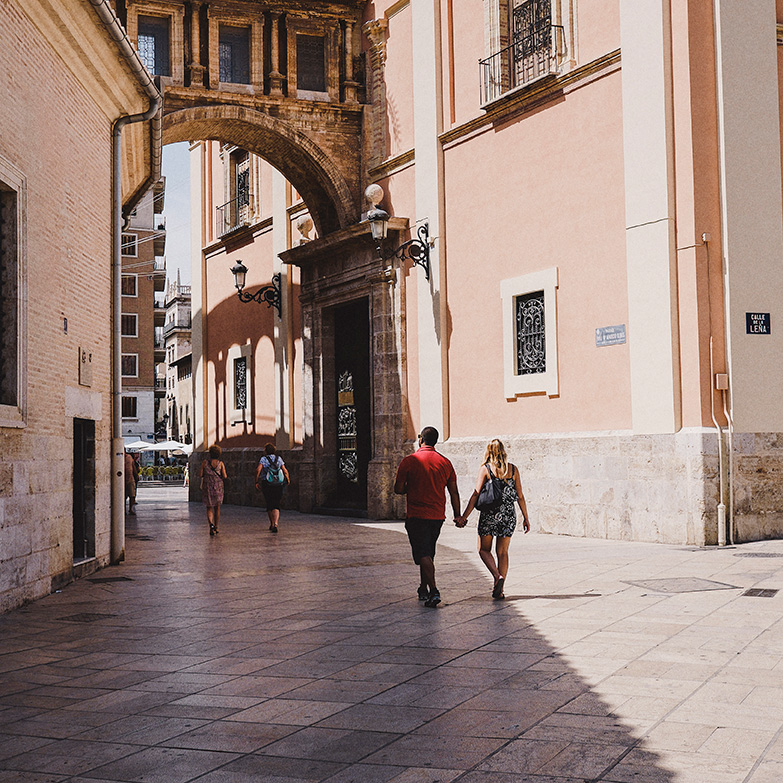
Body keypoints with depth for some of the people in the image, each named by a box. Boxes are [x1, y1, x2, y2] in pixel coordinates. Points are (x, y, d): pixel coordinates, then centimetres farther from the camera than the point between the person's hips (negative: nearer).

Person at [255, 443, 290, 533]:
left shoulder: (263, 459, -2)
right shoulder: (279, 458, 6)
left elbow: (258, 470, -16)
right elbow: (285, 471, 2)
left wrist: (256, 482, -8)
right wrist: (288, 479, 20)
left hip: (267, 485, -1)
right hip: (278, 485, 1)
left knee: (269, 505, 16)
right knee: (276, 506, -1)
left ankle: (272, 524, 28)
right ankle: (275, 524, -22)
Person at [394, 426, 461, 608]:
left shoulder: (409, 461, -7)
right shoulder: (445, 463, 4)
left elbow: (398, 489, -7)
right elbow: (454, 492, 5)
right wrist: (457, 515, 13)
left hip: (417, 516, -4)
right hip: (438, 516, 4)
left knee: (423, 555, -5)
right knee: (428, 553, 19)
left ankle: (433, 591, -19)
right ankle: (423, 589, 27)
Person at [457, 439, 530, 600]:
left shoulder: (485, 469, -6)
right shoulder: (513, 469, 3)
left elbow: (476, 495, -9)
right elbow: (520, 496, 4)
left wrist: (464, 517, -7)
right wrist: (526, 518, 12)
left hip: (489, 514, -3)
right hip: (508, 515, 3)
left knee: (484, 549, 12)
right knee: (502, 552, 12)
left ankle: (497, 576, -11)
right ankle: (499, 589, 5)